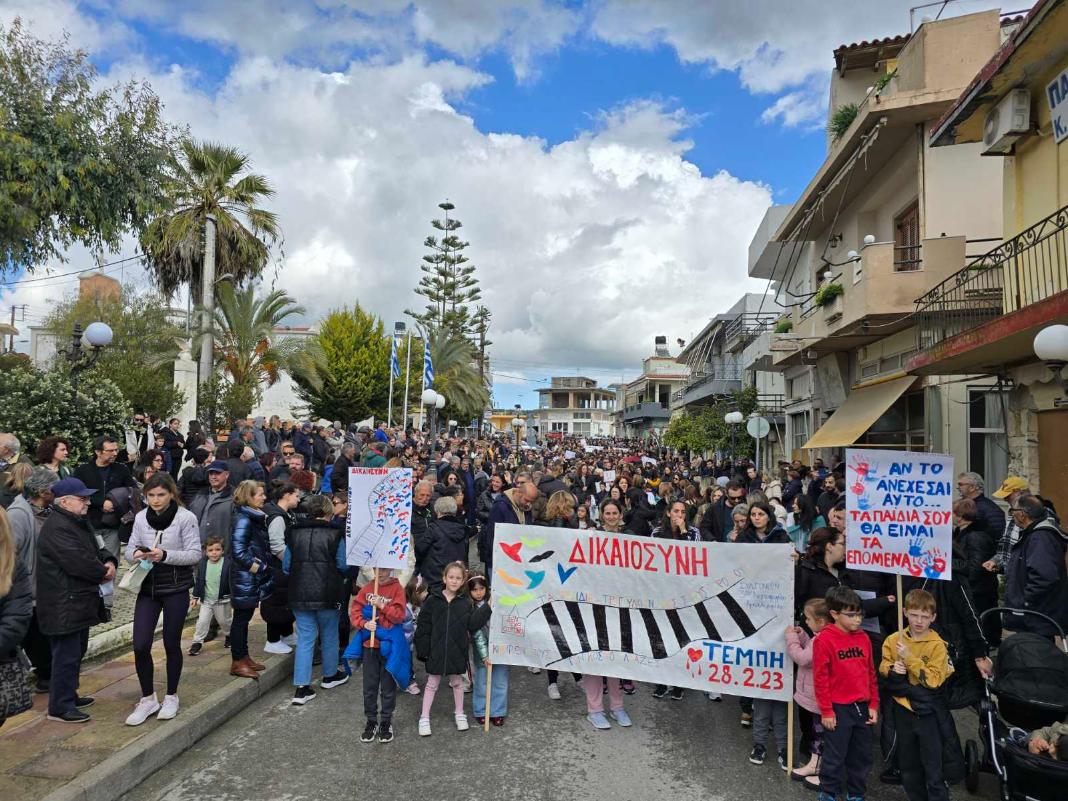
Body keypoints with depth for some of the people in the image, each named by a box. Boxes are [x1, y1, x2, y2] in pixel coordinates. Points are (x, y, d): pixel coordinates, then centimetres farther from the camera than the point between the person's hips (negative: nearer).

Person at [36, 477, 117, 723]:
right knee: (67, 655, -3)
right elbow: (79, 562, -28)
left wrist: (109, 561, -5)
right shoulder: (57, 528, -21)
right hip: (64, 606, -11)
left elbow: (96, 549, 17)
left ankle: (69, 695, 33)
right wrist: (104, 573, -11)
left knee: (76, 652, 20)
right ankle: (60, 707, 7)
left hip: (79, 602, 11)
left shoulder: (79, 523, 14)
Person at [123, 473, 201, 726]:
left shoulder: (186, 517, -11)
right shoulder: (141, 517, 1)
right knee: (140, 646, -1)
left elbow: (195, 554, -12)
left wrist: (165, 555, -25)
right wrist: (136, 553, -16)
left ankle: (171, 697, 28)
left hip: (176, 590, -3)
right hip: (147, 587, 3)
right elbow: (130, 548, 7)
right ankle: (148, 699, 20)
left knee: (172, 645, 9)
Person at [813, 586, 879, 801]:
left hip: (862, 708, 6)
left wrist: (873, 705, 9)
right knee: (834, 757, 6)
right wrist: (826, 711, -11)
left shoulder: (863, 638, 4)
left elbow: (871, 673, 11)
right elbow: (820, 678, -12)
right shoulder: (824, 640, -14)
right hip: (838, 710, -6)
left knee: (862, 756, 17)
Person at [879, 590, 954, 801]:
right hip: (902, 709, 4)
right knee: (908, 765, 18)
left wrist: (910, 658, -22)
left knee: (933, 768, 4)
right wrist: (892, 669, -16)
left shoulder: (937, 645, -12)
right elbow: (883, 668, 5)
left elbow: (934, 680, -18)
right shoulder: (893, 640, -2)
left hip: (926, 711, -4)